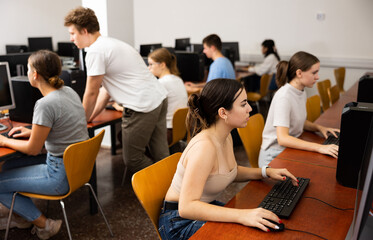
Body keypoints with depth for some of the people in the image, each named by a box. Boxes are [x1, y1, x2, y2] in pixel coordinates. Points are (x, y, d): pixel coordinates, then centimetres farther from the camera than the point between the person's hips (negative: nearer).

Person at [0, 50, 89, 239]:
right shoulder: (69, 91, 2)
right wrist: (32, 132, 14)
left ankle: (44, 224, 13)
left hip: (62, 176, -9)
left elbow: (32, 149, -14)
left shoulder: (45, 104, -24)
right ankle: (23, 217, 35)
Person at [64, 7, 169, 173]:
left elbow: (91, 93, -4)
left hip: (142, 107, -10)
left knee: (133, 160, 3)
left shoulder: (95, 51, -10)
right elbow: (106, 89, 24)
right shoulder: (110, 43, 21)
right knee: (161, 156, 13)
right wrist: (89, 116, 24)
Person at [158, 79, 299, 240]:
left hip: (207, 208, 8)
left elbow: (231, 172, 18)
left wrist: (266, 172, 4)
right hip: (180, 222, -8)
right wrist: (241, 215, -41)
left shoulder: (226, 137, -1)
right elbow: (186, 207, -35)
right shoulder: (204, 146, -30)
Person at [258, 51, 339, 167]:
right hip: (274, 156, -8)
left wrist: (319, 127, 1)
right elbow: (282, 139, -30)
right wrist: (319, 147, -35)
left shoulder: (302, 93, 6)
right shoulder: (284, 97, -22)